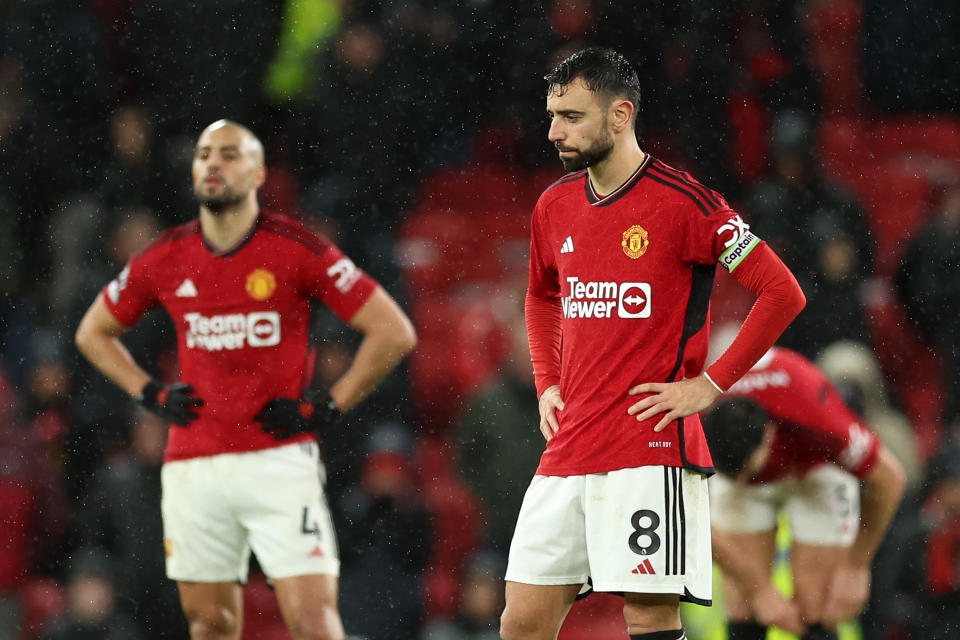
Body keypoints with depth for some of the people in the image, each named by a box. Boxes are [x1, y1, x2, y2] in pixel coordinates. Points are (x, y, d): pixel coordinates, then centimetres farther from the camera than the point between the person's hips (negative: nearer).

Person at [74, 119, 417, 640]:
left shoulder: (297, 251, -5)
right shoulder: (165, 260, 6)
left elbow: (394, 332, -3)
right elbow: (93, 332, 22)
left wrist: (328, 407, -7)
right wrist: (151, 395, 9)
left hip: (278, 459, -4)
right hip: (192, 468, 4)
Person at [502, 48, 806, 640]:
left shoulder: (681, 202, -9)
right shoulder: (554, 207, 12)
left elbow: (783, 293, -9)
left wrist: (711, 384, -10)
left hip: (651, 451, -6)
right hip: (568, 450, 6)